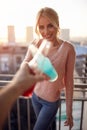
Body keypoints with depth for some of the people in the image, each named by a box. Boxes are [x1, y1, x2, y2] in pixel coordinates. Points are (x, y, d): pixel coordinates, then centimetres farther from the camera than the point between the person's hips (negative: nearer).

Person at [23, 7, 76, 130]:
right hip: (35, 96, 4)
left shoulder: (67, 48, -22)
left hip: (51, 102, -3)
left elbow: (69, 81, -16)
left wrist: (69, 111, -9)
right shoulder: (35, 43, -12)